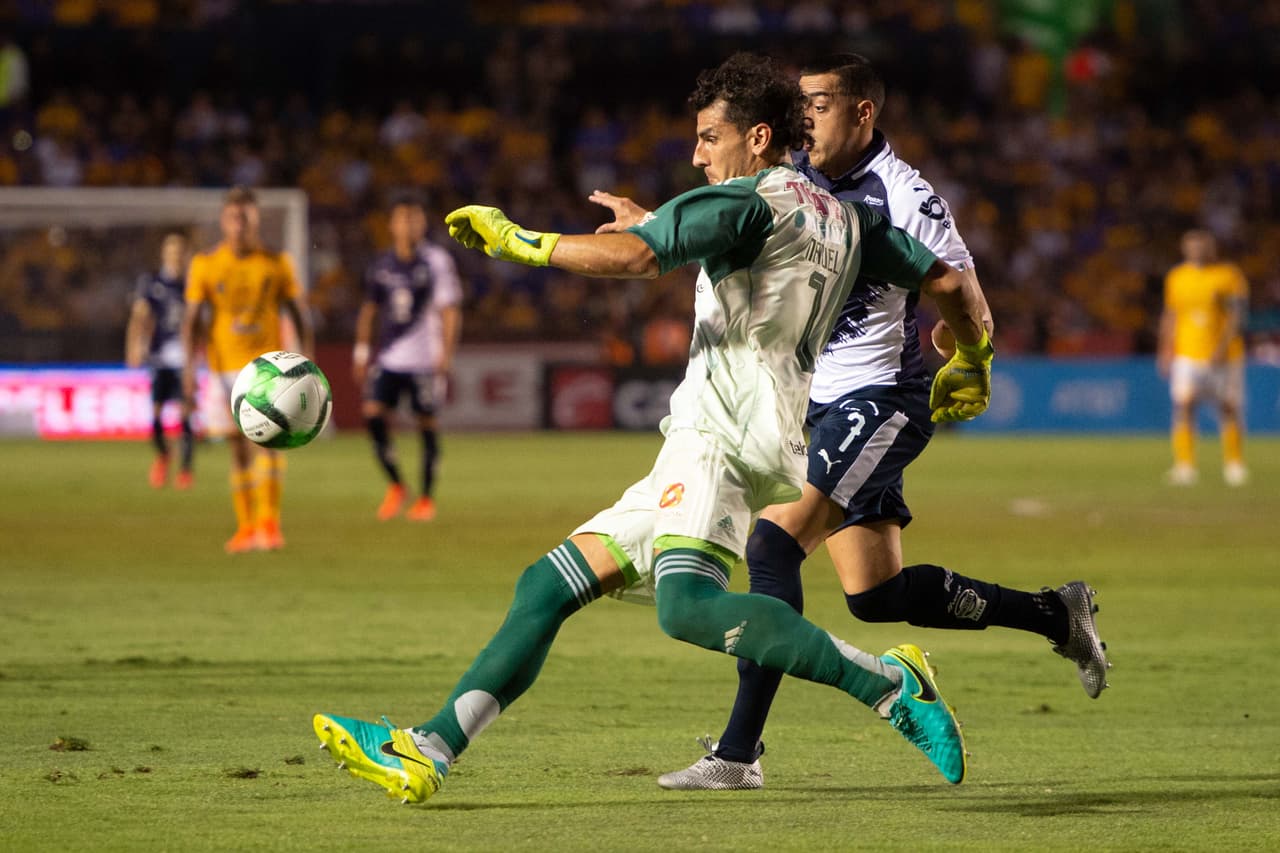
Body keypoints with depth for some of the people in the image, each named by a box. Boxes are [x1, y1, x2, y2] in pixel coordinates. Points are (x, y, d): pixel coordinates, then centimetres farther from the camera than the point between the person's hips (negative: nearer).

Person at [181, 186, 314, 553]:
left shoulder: (276, 263, 2)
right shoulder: (205, 265, 1)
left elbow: (300, 316, 7)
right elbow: (191, 320, 2)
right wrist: (189, 371, -6)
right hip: (226, 364, 1)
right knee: (239, 447, 6)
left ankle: (268, 522, -17)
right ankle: (246, 527, 14)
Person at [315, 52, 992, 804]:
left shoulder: (747, 201, -5)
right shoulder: (846, 219, 21)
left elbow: (633, 256, -18)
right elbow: (951, 282, 23)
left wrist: (522, 242, -7)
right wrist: (973, 364, 41)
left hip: (722, 432, -11)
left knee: (689, 607, -34)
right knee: (548, 587, 8)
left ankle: (891, 684, -31)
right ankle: (426, 754, 4)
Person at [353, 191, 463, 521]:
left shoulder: (437, 262, -3)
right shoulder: (381, 265, 8)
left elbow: (450, 311, -4)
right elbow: (369, 309, 17)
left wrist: (446, 353, -11)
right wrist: (361, 352, 14)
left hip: (423, 359, -3)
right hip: (387, 357, 3)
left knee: (426, 422, 0)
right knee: (373, 411, -13)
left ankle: (426, 498, 12)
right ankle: (395, 485, 3)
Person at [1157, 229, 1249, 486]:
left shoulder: (1229, 275, -2)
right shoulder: (1176, 277, 9)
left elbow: (1236, 316, -7)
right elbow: (1170, 317, 16)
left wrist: (1223, 347, -18)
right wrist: (1166, 351, 10)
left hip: (1224, 356, -2)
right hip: (1187, 355, 2)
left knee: (1229, 408, 3)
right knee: (1183, 406, -13)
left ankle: (1234, 465, 17)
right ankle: (1185, 465, -13)